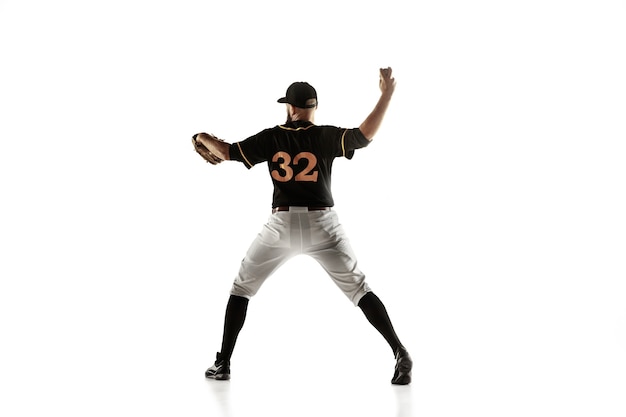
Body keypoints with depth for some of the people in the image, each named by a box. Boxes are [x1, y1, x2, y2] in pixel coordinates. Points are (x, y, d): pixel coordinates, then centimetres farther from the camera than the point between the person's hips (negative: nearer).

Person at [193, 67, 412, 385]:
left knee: (242, 288, 16)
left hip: (282, 225, 0)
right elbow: (365, 135, -12)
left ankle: (222, 363, 13)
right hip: (322, 226, 0)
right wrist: (386, 95, -6)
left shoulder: (272, 138, 4)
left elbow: (227, 152, 9)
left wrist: (204, 139, 29)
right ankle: (399, 352, -8)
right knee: (359, 289, 6)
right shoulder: (327, 137, 0)